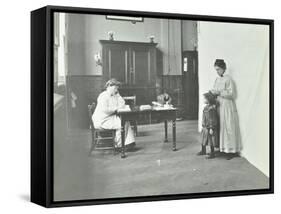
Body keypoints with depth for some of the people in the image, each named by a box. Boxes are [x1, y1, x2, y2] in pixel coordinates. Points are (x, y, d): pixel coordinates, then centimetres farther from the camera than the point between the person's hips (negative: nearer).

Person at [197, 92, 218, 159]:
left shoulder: (211, 108, -21)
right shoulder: (206, 107, 7)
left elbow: (212, 120, -21)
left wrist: (211, 128, -22)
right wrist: (203, 126, 20)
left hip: (209, 128, -9)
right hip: (205, 127, 9)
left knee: (210, 141, 1)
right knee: (203, 139, 20)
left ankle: (212, 153, 12)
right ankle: (203, 151, 36)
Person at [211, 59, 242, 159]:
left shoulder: (228, 79, -10)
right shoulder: (217, 79, 11)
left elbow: (231, 94, -15)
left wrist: (219, 92, -19)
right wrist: (213, 93, -2)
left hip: (227, 106, -7)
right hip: (219, 106, 7)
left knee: (229, 127, -4)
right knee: (220, 127, 6)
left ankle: (232, 150, 2)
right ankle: (223, 148, 12)